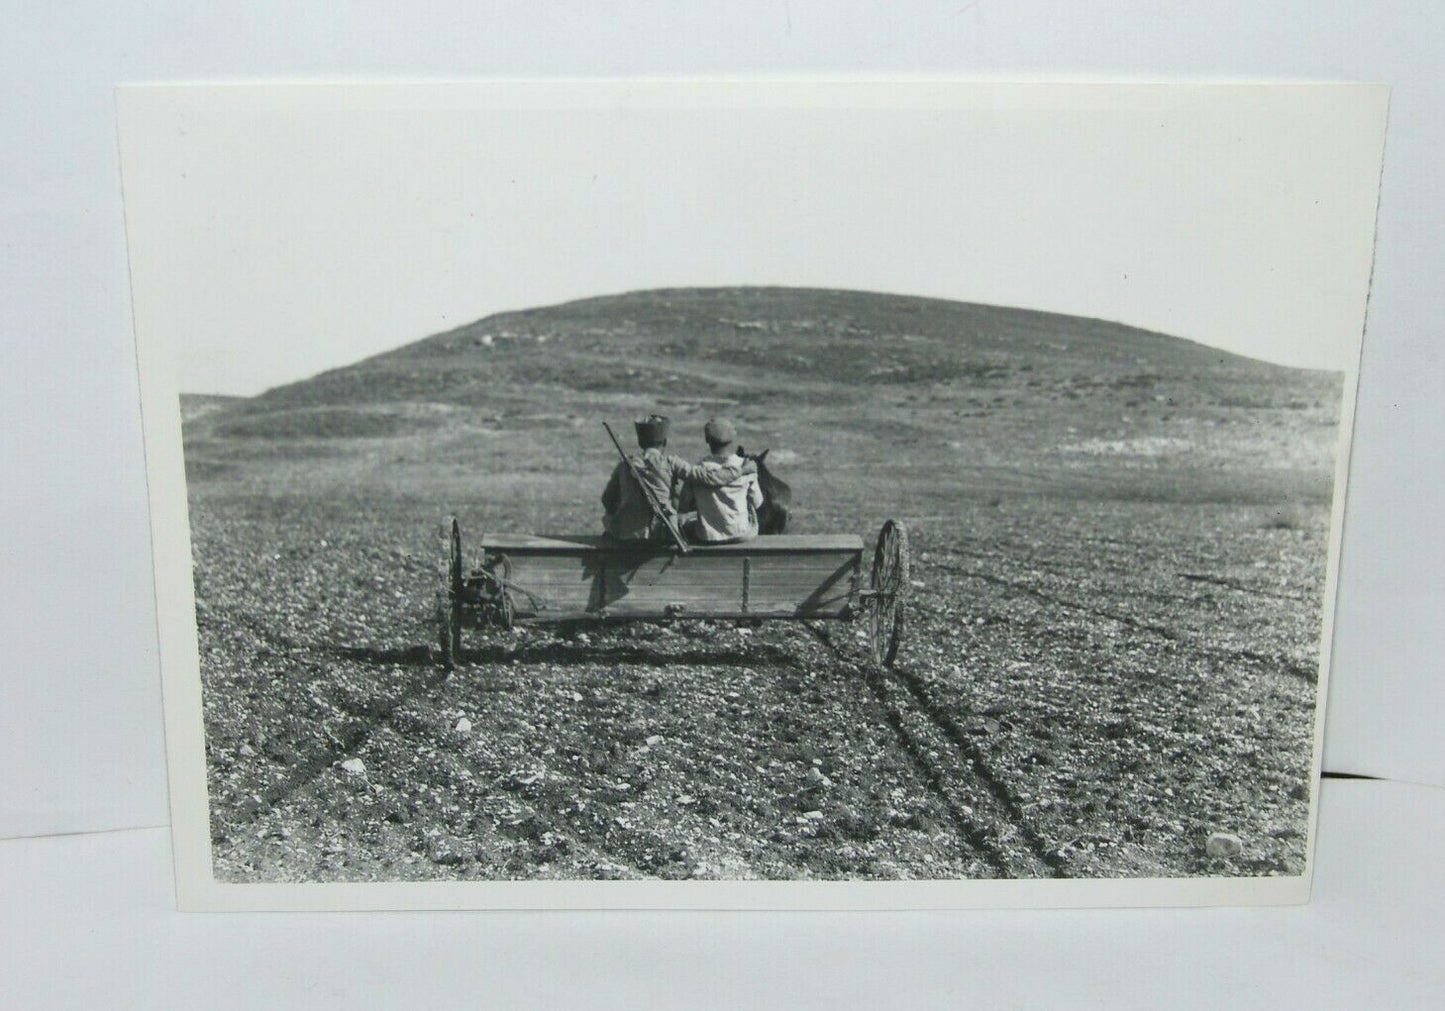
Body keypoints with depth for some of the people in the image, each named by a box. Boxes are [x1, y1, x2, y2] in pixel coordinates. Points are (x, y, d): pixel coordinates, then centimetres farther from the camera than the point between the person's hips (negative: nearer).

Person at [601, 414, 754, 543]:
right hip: (661, 534, -2)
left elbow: (608, 499, 8)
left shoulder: (624, 464, 1)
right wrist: (741, 469, -4)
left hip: (626, 534, 2)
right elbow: (707, 476, -13)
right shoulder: (670, 463, -7)